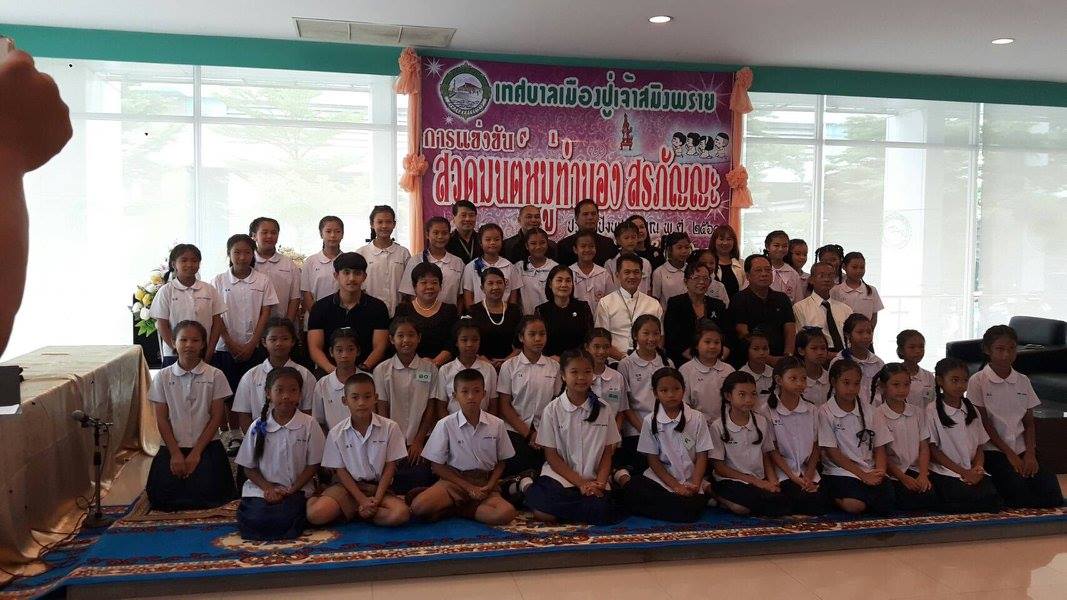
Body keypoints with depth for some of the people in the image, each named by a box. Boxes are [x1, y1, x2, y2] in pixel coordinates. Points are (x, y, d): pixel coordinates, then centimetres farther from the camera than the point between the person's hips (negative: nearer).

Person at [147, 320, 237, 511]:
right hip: (172, 446, 2)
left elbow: (216, 417, -3)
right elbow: (162, 419, 1)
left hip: (206, 445, -1)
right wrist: (175, 453, -8)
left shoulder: (215, 376, -3)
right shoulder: (163, 377, 2)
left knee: (205, 493, -18)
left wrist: (196, 452, -9)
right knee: (161, 497, -12)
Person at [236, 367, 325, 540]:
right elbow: (249, 467, 5)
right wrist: (268, 488, -11)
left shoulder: (309, 424, -5)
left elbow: (313, 464, -1)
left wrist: (291, 490, -11)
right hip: (262, 488, 2)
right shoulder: (258, 426, 0)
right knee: (255, 520, -24)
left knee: (284, 520, -28)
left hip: (296, 489, -2)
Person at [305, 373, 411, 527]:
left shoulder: (390, 427, -6)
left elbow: (390, 466, -3)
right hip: (347, 485, -1)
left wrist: (376, 499, -14)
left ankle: (350, 512, -8)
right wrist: (363, 500, -13)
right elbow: (340, 471, -2)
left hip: (378, 486, 2)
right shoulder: (337, 433, -3)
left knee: (401, 514, -30)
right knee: (315, 515, -30)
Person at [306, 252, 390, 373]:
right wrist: (332, 369, -16)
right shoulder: (320, 307, 9)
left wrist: (363, 368, -17)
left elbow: (379, 347, 2)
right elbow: (315, 348, 3)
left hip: (366, 374, 0)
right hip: (328, 374, 0)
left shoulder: (378, 307, 8)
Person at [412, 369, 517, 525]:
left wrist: (489, 486, -9)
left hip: (484, 482, 2)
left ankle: (453, 509, -9)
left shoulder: (496, 424, -1)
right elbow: (438, 466, -2)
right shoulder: (445, 425, -6)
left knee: (506, 513, -30)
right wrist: (469, 487, -8)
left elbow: (500, 462, 10)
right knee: (419, 507, -30)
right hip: (454, 479, -1)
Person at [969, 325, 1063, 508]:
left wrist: (1030, 453, -6)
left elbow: (1029, 423, 10)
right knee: (1018, 491, -26)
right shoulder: (978, 381, -4)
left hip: (1021, 449, 5)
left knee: (1052, 496, -15)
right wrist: (1009, 454, -10)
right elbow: (984, 424, -6)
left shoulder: (1023, 381, 10)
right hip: (993, 450, -4)